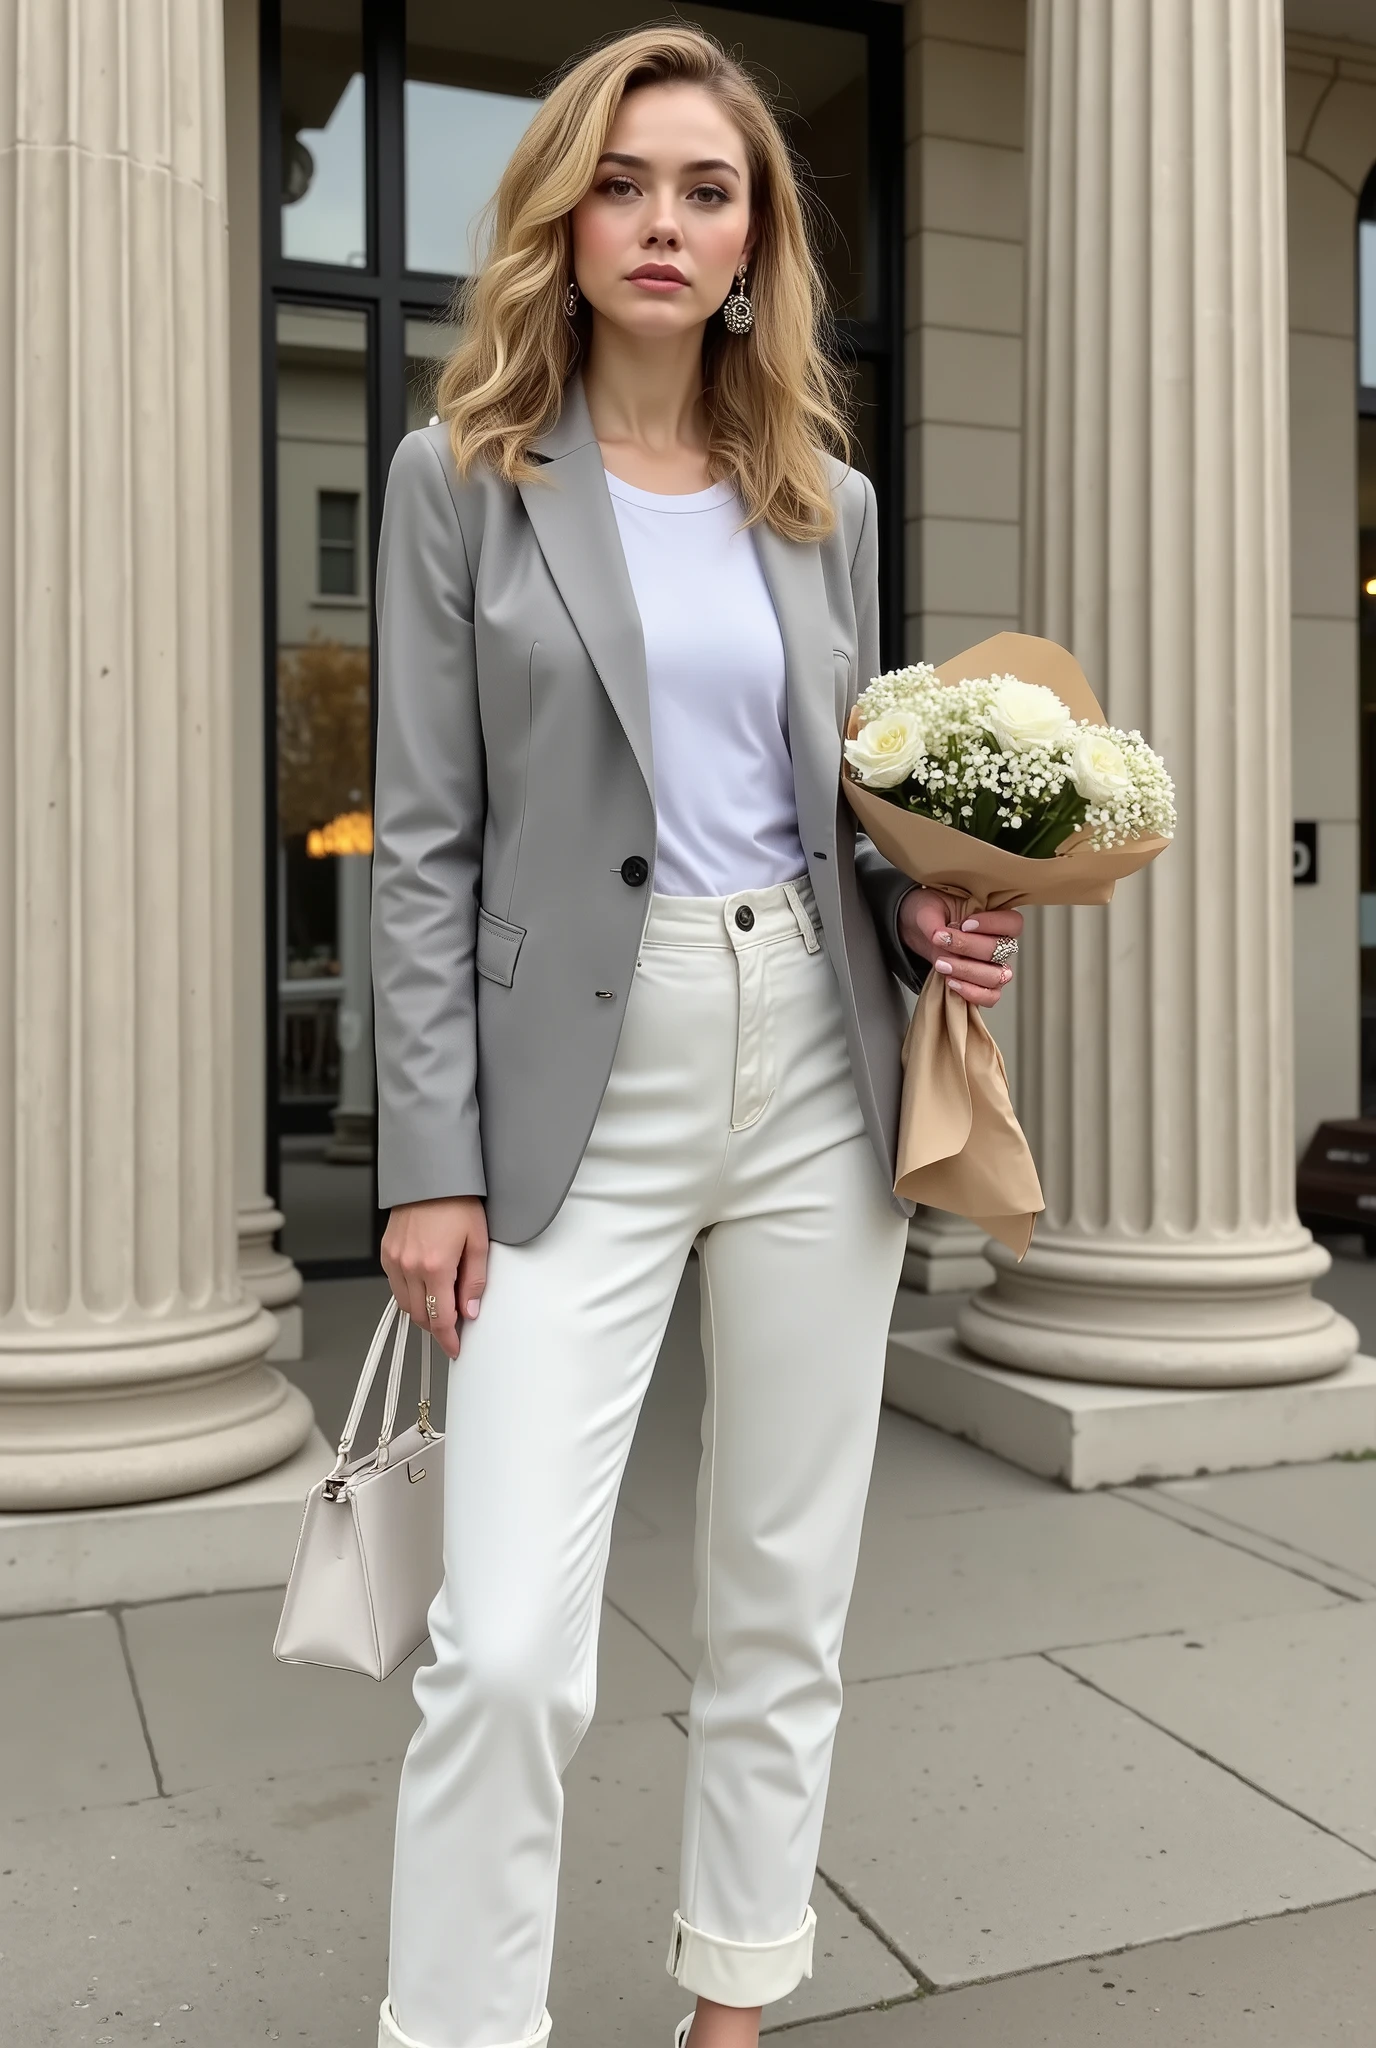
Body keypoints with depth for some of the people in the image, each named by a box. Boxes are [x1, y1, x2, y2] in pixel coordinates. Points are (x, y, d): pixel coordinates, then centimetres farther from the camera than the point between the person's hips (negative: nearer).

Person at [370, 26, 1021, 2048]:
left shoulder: (828, 501, 12)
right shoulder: (464, 475, 2)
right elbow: (427, 844, -3)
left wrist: (921, 916, -4)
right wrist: (432, 1163, -9)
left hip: (816, 1071, 4)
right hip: (579, 1085, -3)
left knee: (785, 1600, 12)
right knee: (507, 1647, -9)